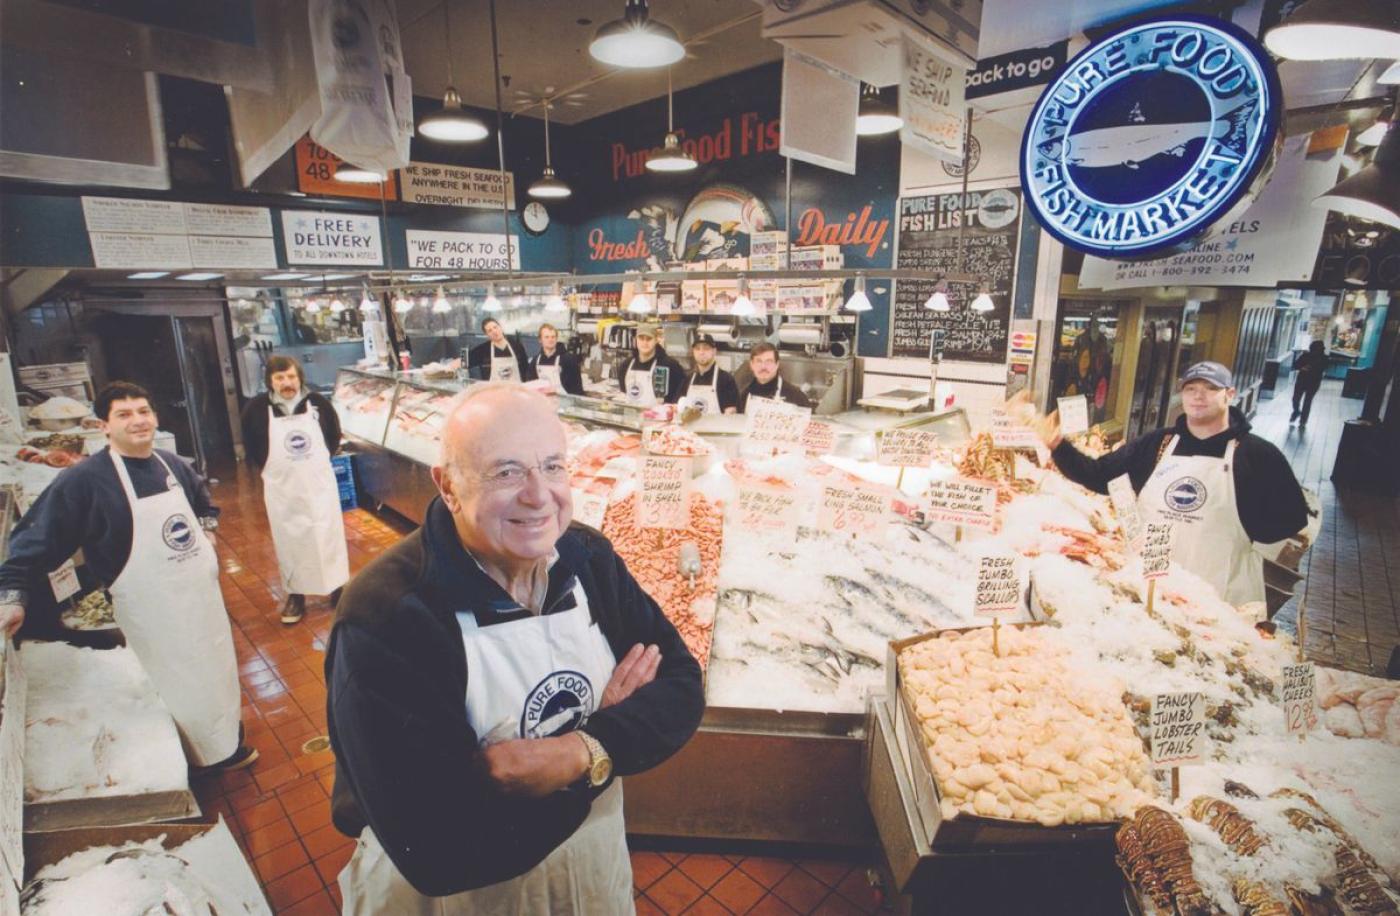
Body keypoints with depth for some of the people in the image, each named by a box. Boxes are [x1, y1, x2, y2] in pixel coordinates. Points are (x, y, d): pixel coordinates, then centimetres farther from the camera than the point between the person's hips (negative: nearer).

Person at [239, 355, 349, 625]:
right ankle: (295, 594, 26)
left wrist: (318, 461, 5)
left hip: (320, 484, 0)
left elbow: (334, 436, 8)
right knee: (289, 541, 10)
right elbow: (251, 450, 6)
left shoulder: (318, 402, -8)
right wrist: (270, 470, 2)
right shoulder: (257, 408, -9)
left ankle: (338, 587, 23)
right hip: (282, 490, 0)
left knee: (328, 535, 8)